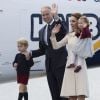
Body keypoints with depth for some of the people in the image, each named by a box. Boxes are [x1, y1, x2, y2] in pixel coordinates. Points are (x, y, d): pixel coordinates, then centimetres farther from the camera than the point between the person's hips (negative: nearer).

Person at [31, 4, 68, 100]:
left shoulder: (60, 24, -2)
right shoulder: (41, 31, 16)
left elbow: (64, 31, -27)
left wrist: (56, 16, -35)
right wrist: (30, 53, 1)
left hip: (61, 63, -6)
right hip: (49, 64, 6)